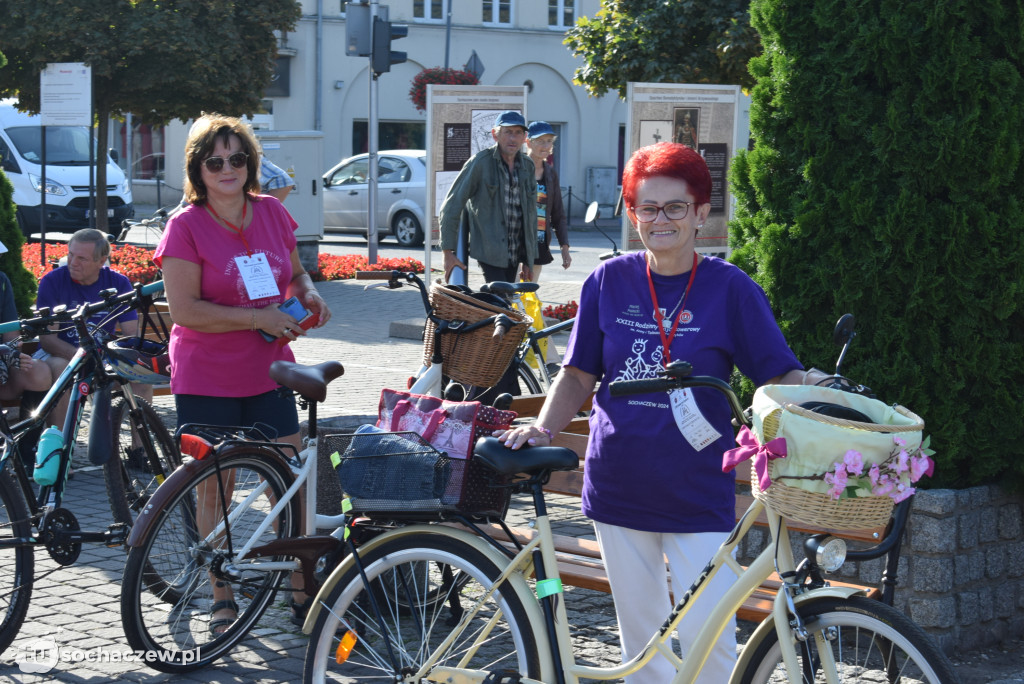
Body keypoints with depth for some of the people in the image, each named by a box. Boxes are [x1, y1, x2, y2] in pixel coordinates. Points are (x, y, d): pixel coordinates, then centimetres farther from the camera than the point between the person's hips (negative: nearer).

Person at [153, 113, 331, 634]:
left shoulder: (273, 212, 4)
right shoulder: (186, 226, -10)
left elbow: (295, 272, 21)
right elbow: (185, 309, -16)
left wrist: (308, 294, -2)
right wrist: (259, 319, -19)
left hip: (269, 375, 4)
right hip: (206, 381, -4)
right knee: (214, 491, 5)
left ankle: (302, 590, 15)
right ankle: (222, 597, 18)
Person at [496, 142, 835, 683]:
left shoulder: (730, 289, -3)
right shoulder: (609, 282, 3)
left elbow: (779, 376, -4)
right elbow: (578, 374, 8)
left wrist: (818, 385, -24)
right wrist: (543, 427, -7)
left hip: (699, 495, -2)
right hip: (619, 486, 3)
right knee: (640, 632, 10)